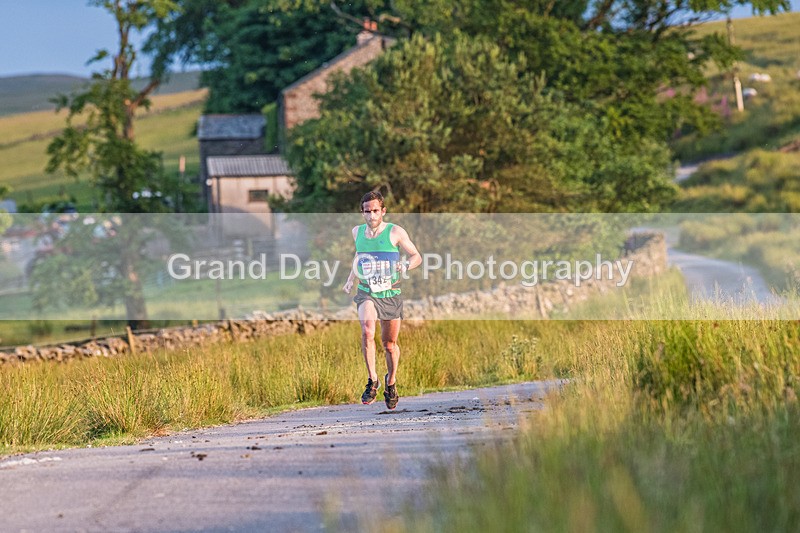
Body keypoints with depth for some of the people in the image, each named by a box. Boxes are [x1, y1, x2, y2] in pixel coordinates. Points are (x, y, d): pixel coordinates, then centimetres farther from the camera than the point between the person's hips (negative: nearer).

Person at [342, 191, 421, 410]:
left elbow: (417, 257, 2)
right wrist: (350, 279, 20)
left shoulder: (395, 232, -6)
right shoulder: (357, 232, 5)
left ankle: (391, 382, 36)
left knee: (389, 344, 9)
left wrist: (406, 266, -19)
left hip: (391, 294, -1)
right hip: (366, 293, 1)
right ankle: (372, 380, -15)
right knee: (367, 331, -27)